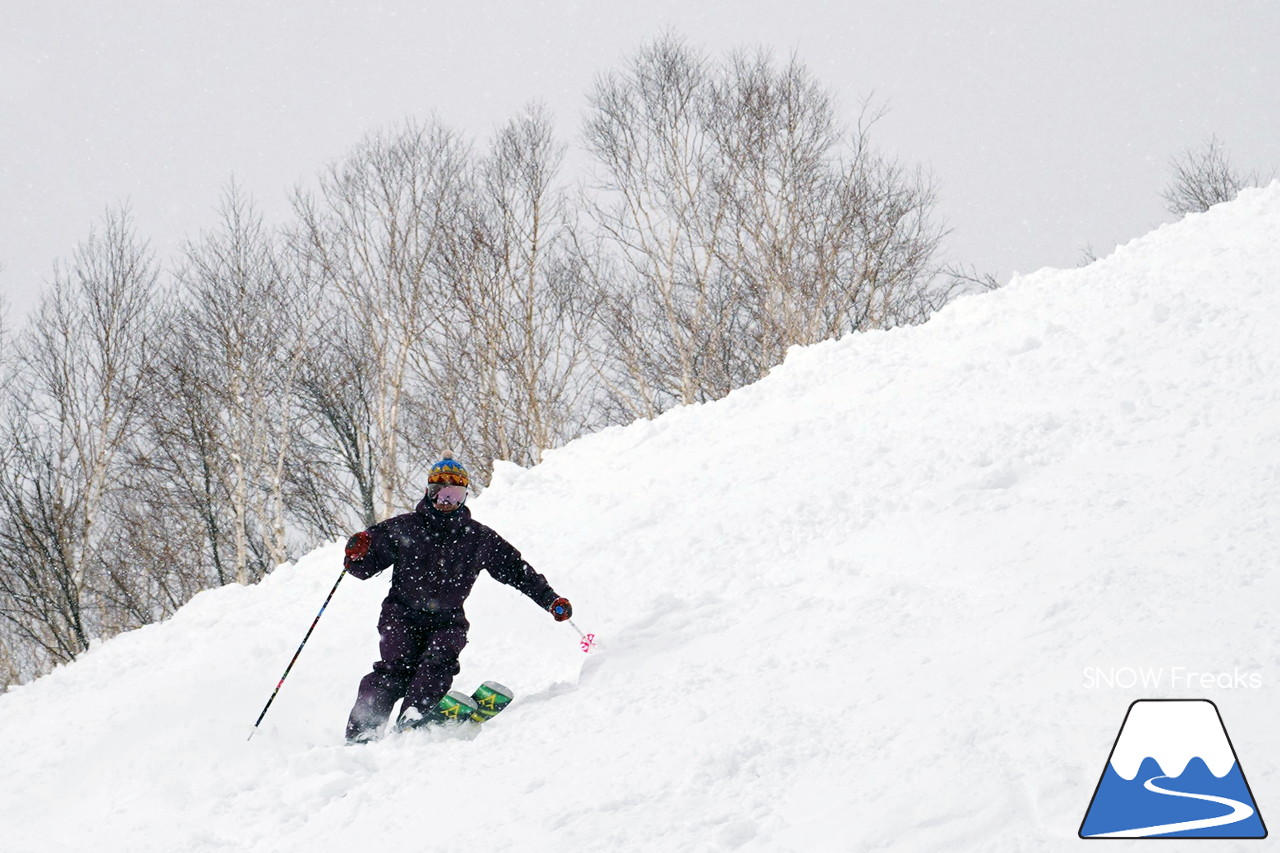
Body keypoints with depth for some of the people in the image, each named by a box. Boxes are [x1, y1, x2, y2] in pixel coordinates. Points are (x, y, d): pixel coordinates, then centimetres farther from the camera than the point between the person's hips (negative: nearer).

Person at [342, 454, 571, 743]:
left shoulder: (478, 538, 10)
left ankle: (413, 717, -46)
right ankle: (361, 729, -27)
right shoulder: (403, 528, 4)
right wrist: (356, 555, -18)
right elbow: (367, 567, 6)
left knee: (440, 658, -29)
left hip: (447, 620, 2)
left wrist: (550, 600, 6)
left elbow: (516, 569, 14)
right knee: (398, 666, -24)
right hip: (403, 614, -1)